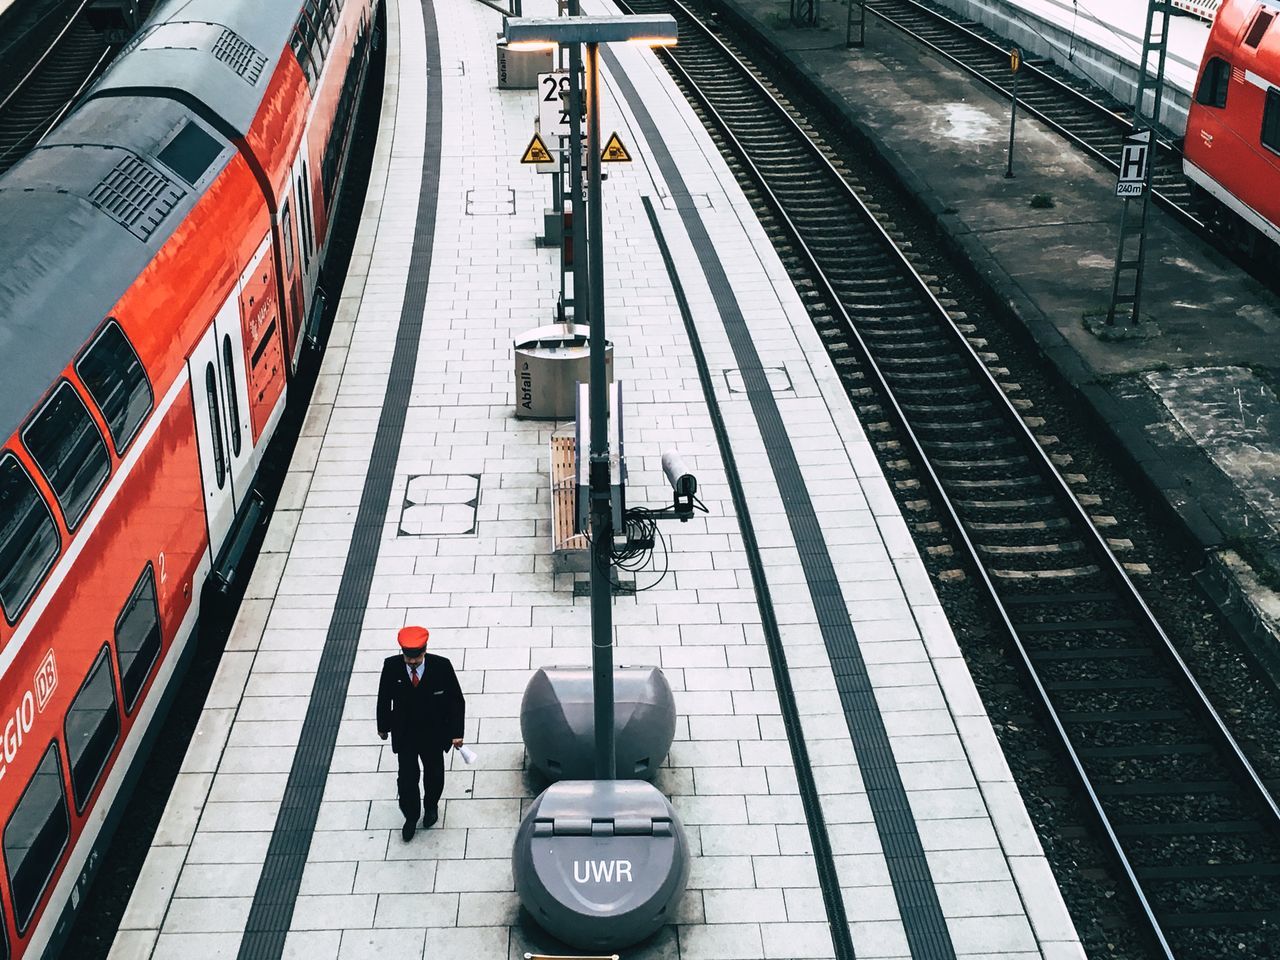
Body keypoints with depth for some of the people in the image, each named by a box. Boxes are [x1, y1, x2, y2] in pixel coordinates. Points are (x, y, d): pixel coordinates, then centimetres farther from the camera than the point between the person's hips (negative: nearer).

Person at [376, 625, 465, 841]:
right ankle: (410, 817, 33)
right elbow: (384, 699, -4)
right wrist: (383, 726, 8)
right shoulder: (391, 667, -21)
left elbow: (456, 700, -12)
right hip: (404, 734, 0)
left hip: (434, 734, 0)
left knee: (434, 773, 22)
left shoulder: (442, 667, -24)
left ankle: (431, 806, 51)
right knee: (407, 778, 7)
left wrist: (457, 733, -9)